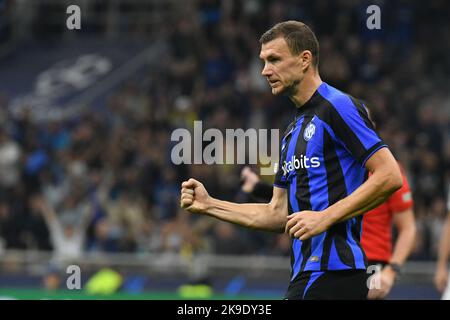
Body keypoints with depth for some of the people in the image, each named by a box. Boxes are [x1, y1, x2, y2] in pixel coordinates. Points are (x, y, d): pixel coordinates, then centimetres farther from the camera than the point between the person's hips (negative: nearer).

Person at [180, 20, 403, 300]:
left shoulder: (339, 107, -7)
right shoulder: (293, 132, 22)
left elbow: (389, 176, -15)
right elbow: (279, 213, 22)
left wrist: (325, 217, -19)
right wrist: (209, 205, 15)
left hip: (332, 270, -9)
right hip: (306, 274, 9)